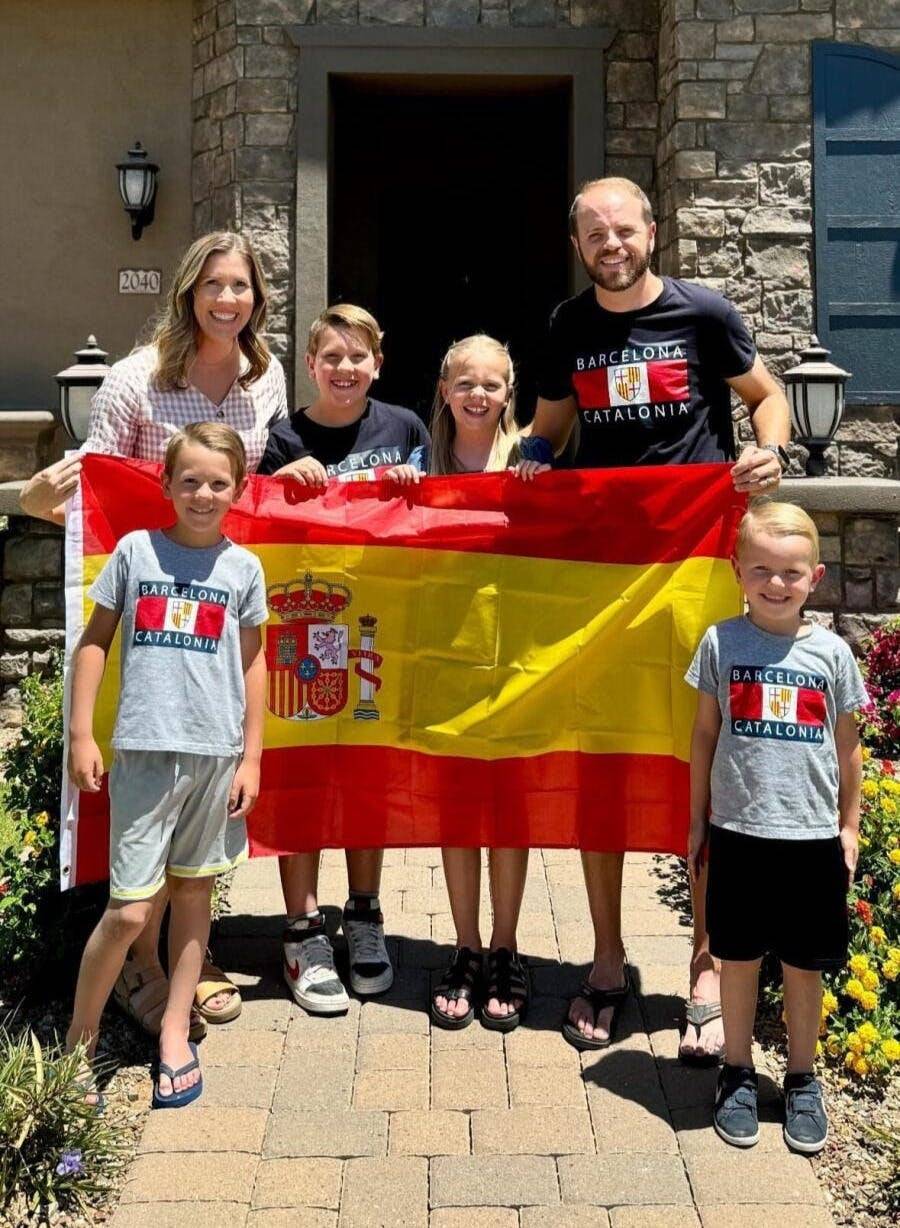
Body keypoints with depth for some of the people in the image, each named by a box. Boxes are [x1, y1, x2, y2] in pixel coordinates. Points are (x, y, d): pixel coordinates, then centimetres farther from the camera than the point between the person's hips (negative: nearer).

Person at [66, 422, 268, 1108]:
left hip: (216, 752, 2)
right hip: (144, 749, -1)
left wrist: (251, 758, 4)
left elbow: (253, 661, 8)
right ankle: (79, 1040, 17)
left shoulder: (242, 567, 4)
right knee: (130, 909, -3)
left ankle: (175, 1034, 27)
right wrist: (81, 733, 0)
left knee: (193, 893, 12)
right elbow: (96, 640, 6)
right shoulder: (136, 550, 2)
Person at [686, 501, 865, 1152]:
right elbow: (706, 734, 5)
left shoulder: (831, 651, 0)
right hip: (739, 831, 0)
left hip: (813, 835, 1)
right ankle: (738, 1074, 29)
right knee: (739, 958, 11)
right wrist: (698, 819, 7)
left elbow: (847, 745, 8)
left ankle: (802, 1081, 29)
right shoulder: (722, 642, -1)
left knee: (805, 965, 11)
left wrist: (850, 827, 9)